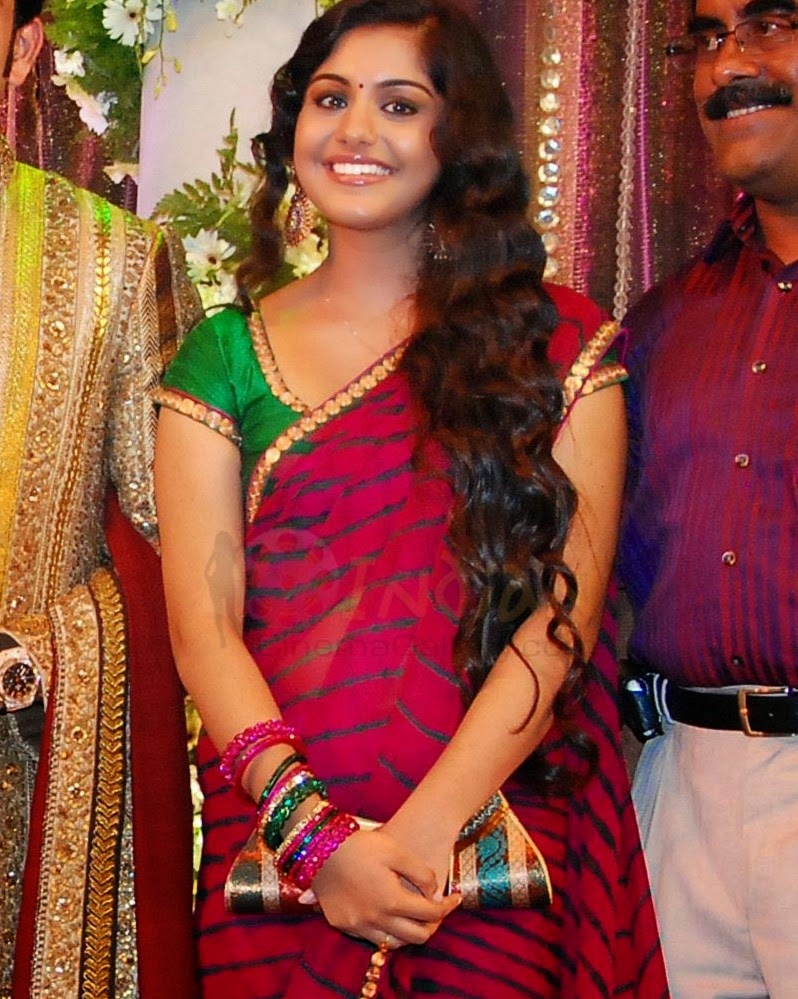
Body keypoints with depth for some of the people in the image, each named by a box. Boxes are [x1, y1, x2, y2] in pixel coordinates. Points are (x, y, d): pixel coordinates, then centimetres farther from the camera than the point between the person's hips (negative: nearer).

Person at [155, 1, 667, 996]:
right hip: (275, 831, 1)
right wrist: (312, 831, -15)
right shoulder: (221, 357, 5)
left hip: (495, 832, -1)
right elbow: (202, 621, -3)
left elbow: (564, 610, -6)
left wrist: (430, 826, -16)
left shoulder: (557, 344, 2)